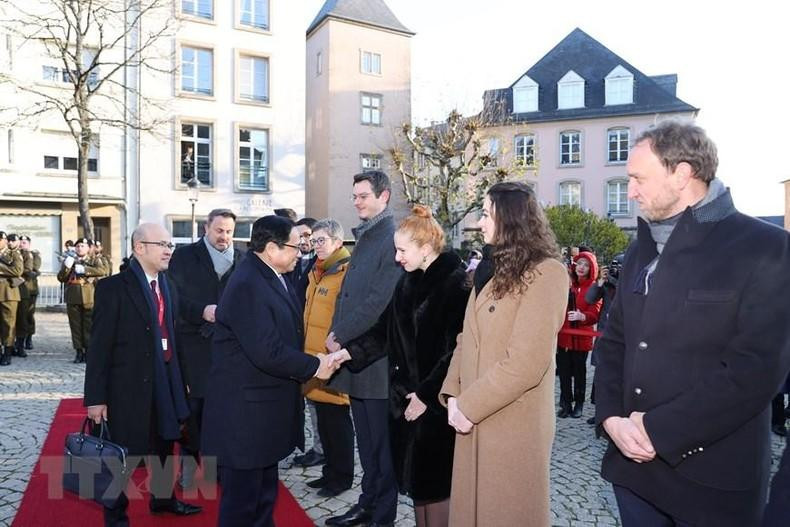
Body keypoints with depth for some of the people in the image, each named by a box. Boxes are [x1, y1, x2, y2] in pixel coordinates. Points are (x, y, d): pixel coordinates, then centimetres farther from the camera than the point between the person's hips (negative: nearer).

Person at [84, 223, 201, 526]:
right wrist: (96, 397, -15)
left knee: (164, 445, 21)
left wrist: (180, 381, 10)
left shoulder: (169, 288, 6)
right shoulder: (113, 288, -13)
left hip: (165, 384, 6)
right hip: (127, 386, -6)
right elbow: (99, 346, -14)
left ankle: (162, 497, 43)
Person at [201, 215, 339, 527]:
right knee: (242, 501, 7)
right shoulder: (247, 285, -23)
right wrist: (314, 366, -17)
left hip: (263, 408, 10)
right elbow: (268, 353, -28)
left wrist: (315, 358, 0)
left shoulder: (271, 277, 8)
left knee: (264, 495, 24)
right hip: (245, 413, -10)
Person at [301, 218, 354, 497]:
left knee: (336, 418, 3)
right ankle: (331, 471, 31)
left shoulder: (347, 272, -14)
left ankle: (342, 476, 19)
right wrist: (307, 351, 18)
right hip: (314, 358, 9)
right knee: (323, 417, 17)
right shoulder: (317, 272, 14)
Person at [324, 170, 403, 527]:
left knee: (381, 441, 5)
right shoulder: (363, 237, 15)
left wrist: (341, 337, -14)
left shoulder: (393, 238, -13)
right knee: (366, 440, 18)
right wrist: (335, 334, 3)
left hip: (376, 358, -8)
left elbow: (379, 300, -19)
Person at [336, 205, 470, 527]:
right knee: (415, 480, 17)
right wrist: (349, 353, -3)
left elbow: (457, 350, -17)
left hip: (437, 401, -7)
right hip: (406, 396, 7)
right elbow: (385, 332, 9)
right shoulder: (408, 283, 8)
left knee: (434, 483, 7)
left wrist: (427, 396, -15)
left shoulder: (456, 283, -15)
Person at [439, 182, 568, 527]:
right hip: (474, 418, 7)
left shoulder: (546, 273, -15)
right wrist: (454, 394, -1)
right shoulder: (490, 269, 12)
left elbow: (526, 362, -20)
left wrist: (470, 406, -14)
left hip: (513, 425, -7)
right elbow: (467, 339, 10)